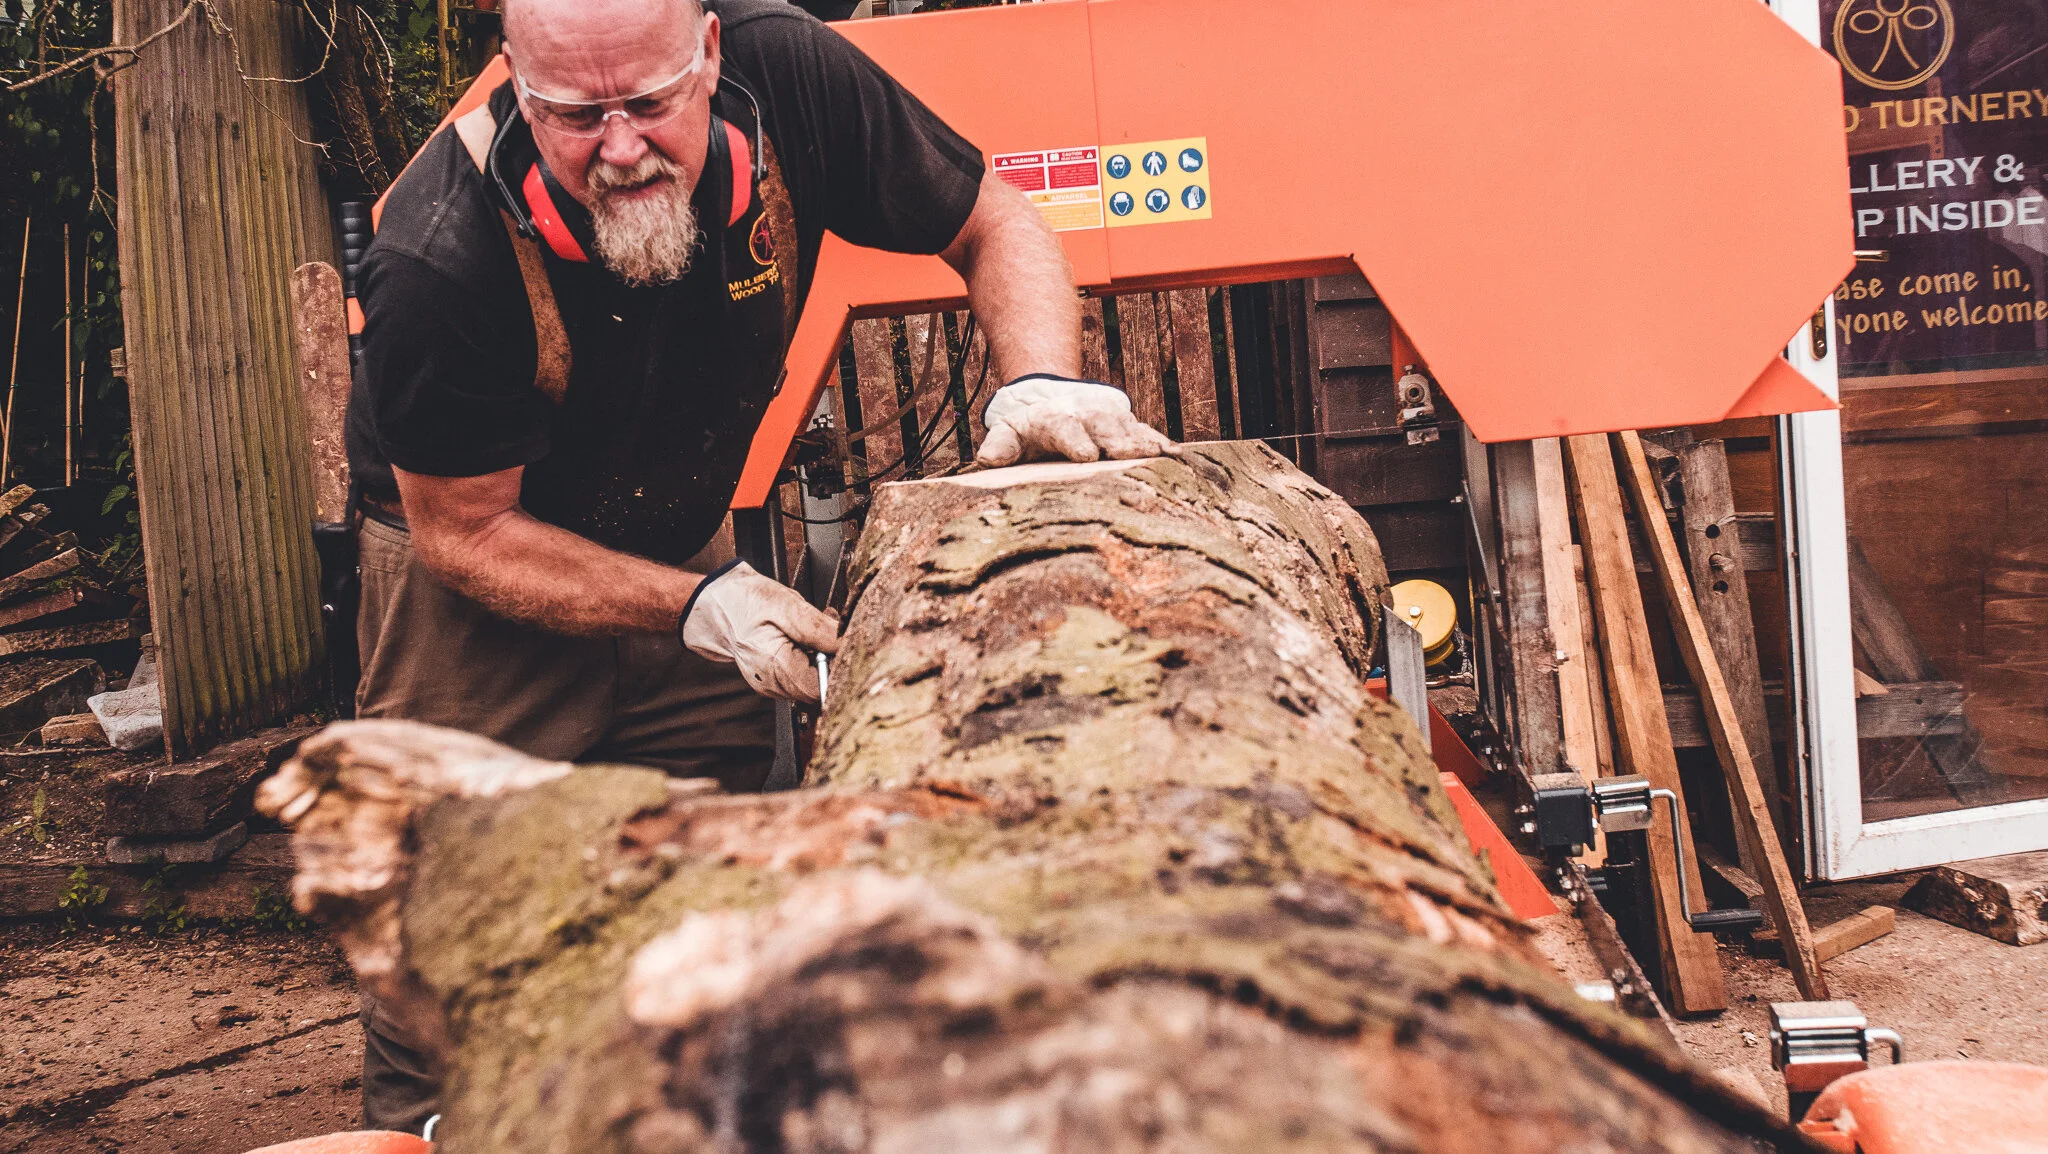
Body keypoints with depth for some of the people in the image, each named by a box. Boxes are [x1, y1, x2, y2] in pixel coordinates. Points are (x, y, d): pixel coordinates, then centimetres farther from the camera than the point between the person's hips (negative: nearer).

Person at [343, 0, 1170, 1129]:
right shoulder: (439, 262, -33)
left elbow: (992, 227, -11)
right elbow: (465, 532, -20)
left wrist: (1039, 380, -31)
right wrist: (692, 606, -29)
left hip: (685, 539, 4)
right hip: (481, 580, -3)